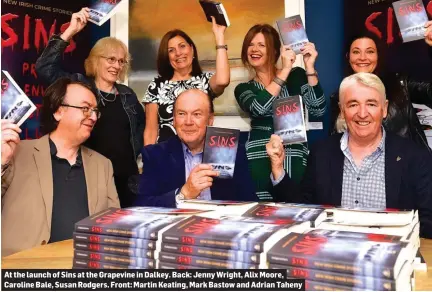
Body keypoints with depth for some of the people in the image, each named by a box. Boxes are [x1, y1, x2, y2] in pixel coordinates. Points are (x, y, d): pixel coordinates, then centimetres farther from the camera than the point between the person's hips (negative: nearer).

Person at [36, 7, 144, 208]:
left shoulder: (127, 94, 13)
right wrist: (71, 31, -17)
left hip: (125, 174, 4)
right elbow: (45, 68, -13)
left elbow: (141, 124, 26)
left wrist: (136, 150, 12)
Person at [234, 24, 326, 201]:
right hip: (259, 157, 0)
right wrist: (285, 71, -10)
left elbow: (317, 112, -4)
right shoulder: (243, 89, 10)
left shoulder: (296, 75, 9)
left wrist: (310, 68, -9)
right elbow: (258, 108, -12)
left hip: (294, 156, 0)